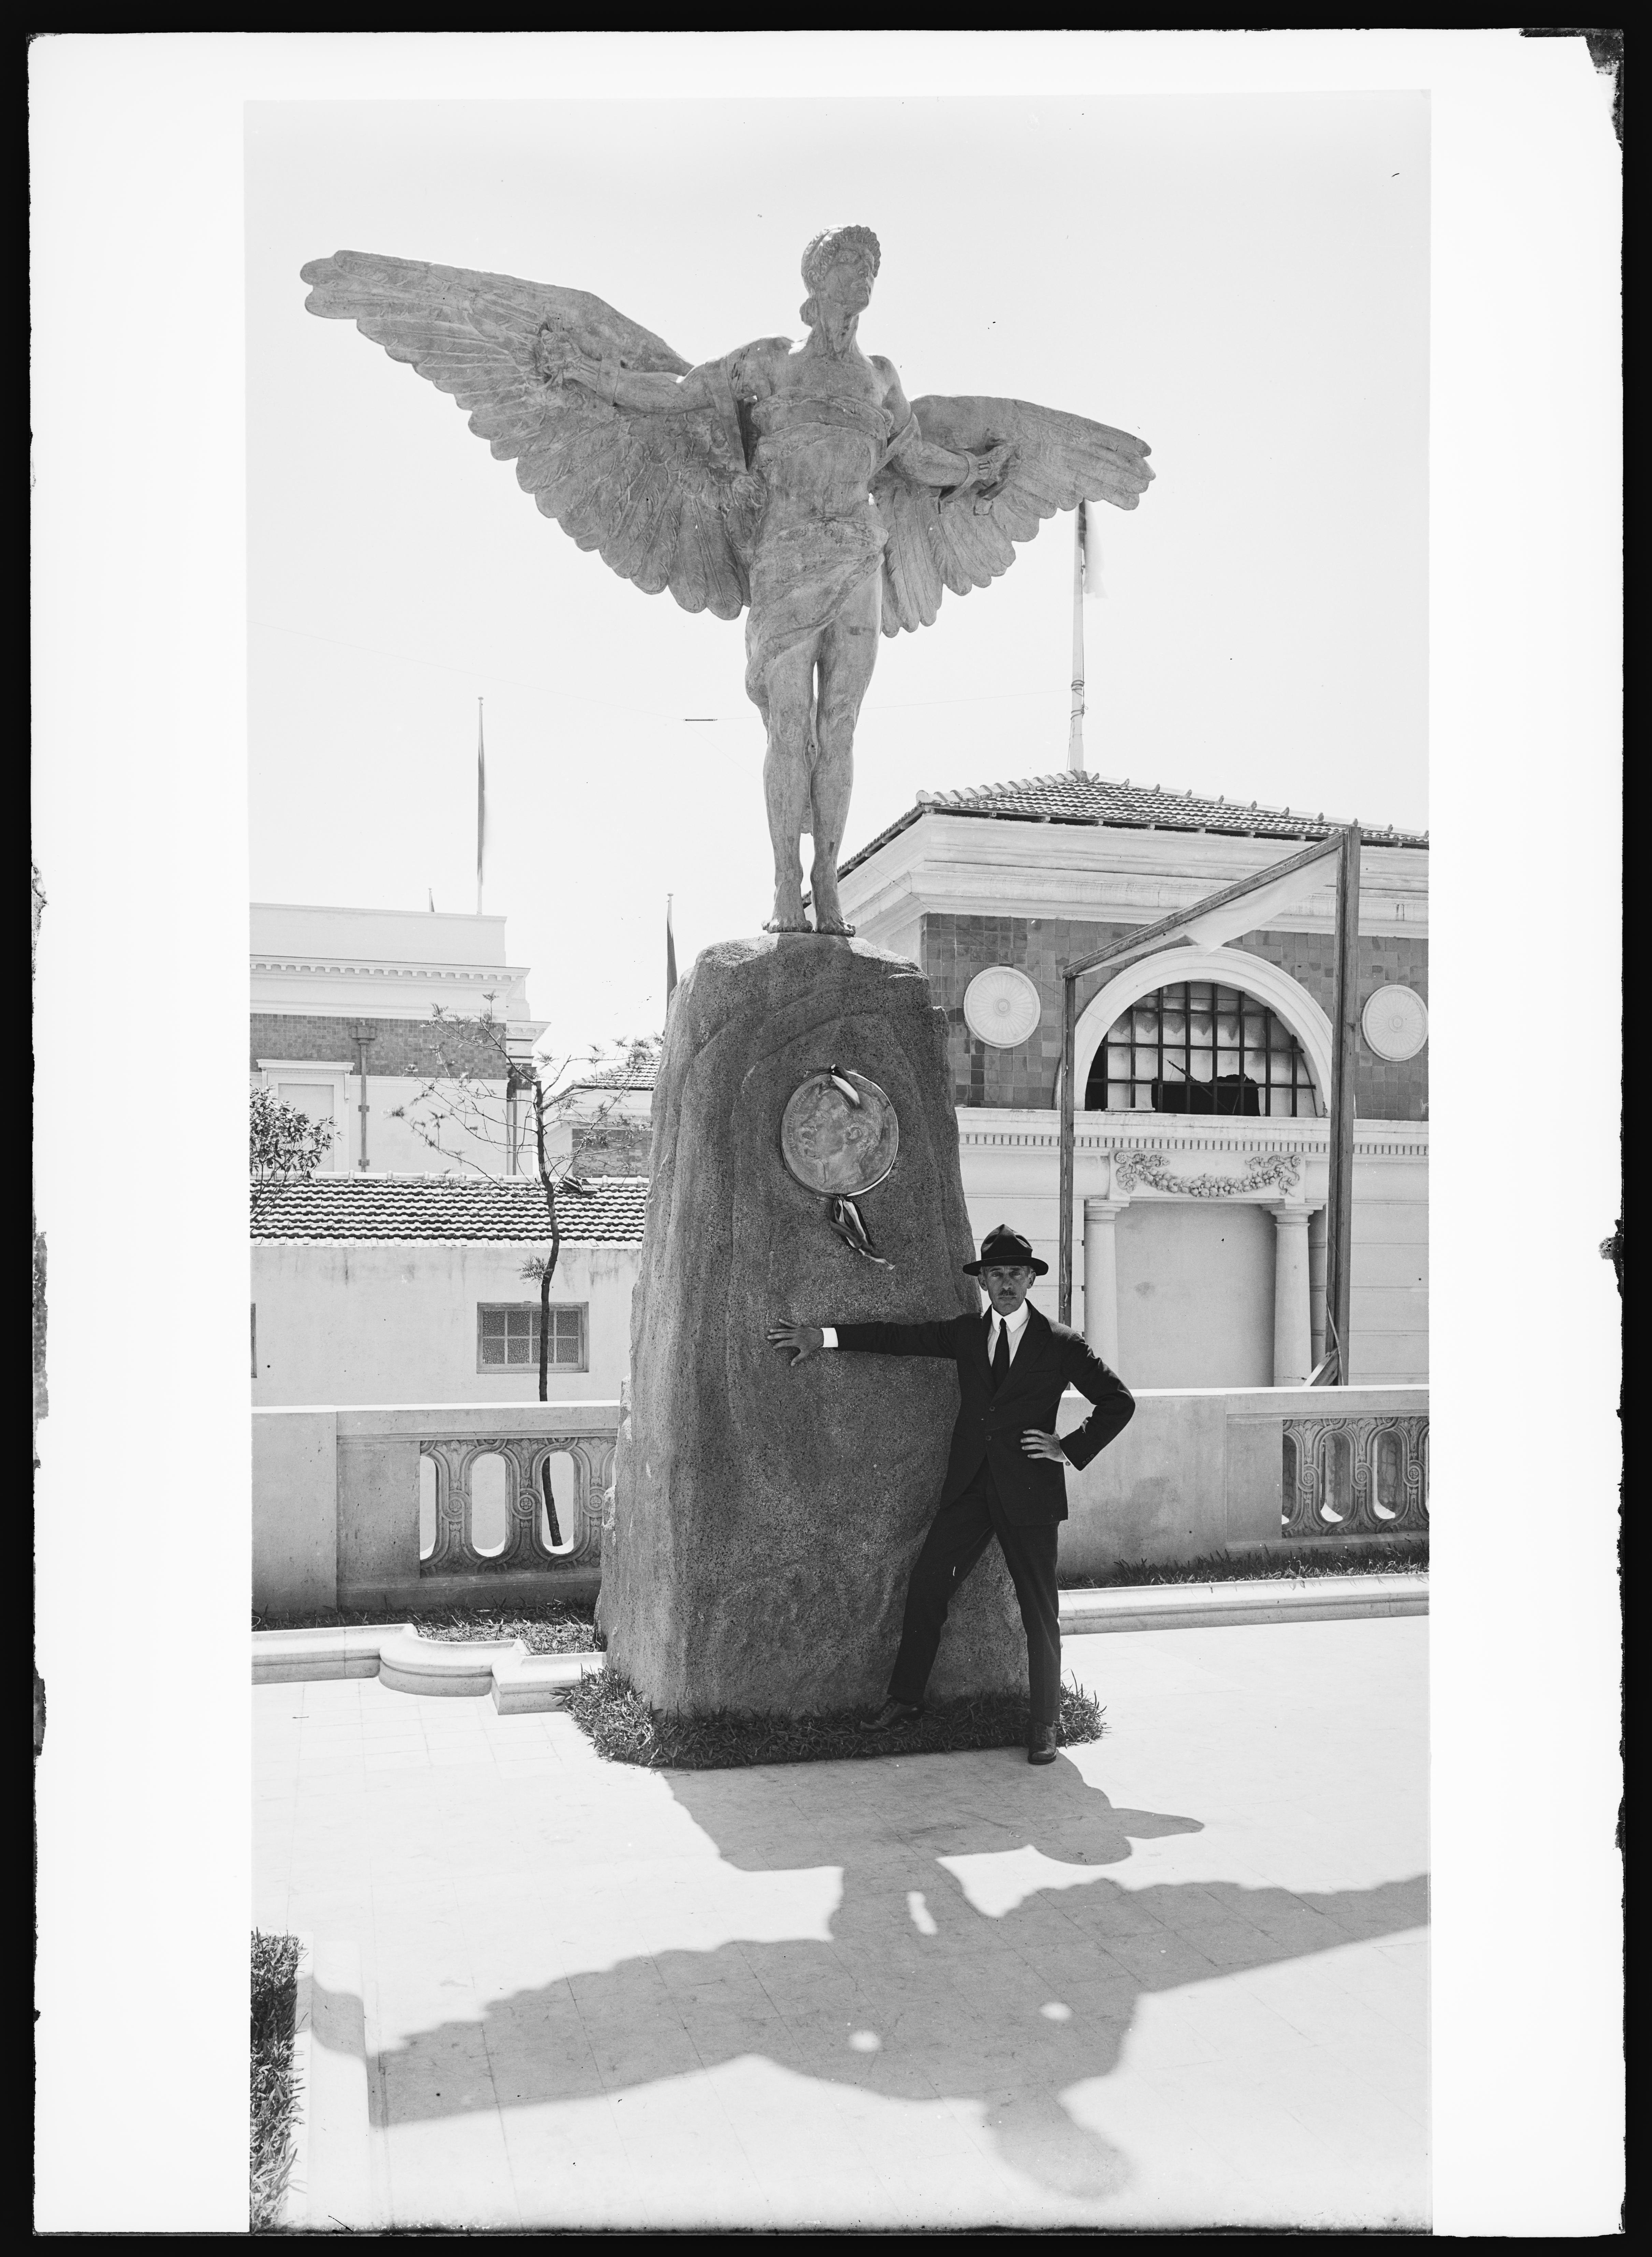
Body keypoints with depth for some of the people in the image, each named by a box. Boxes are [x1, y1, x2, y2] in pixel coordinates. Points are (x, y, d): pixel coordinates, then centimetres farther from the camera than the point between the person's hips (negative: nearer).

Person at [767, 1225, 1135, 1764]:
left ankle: (1043, 1724, 16)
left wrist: (1071, 1450, -5)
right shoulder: (965, 1334, 10)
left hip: (1028, 1490, -3)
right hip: (969, 1487, 3)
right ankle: (904, 1700, 15)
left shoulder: (1061, 1344, 0)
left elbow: (1119, 1402, 3)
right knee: (926, 1588, 1)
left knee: (1039, 1611, 2)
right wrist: (824, 1337, -2)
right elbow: (899, 1337, 5)